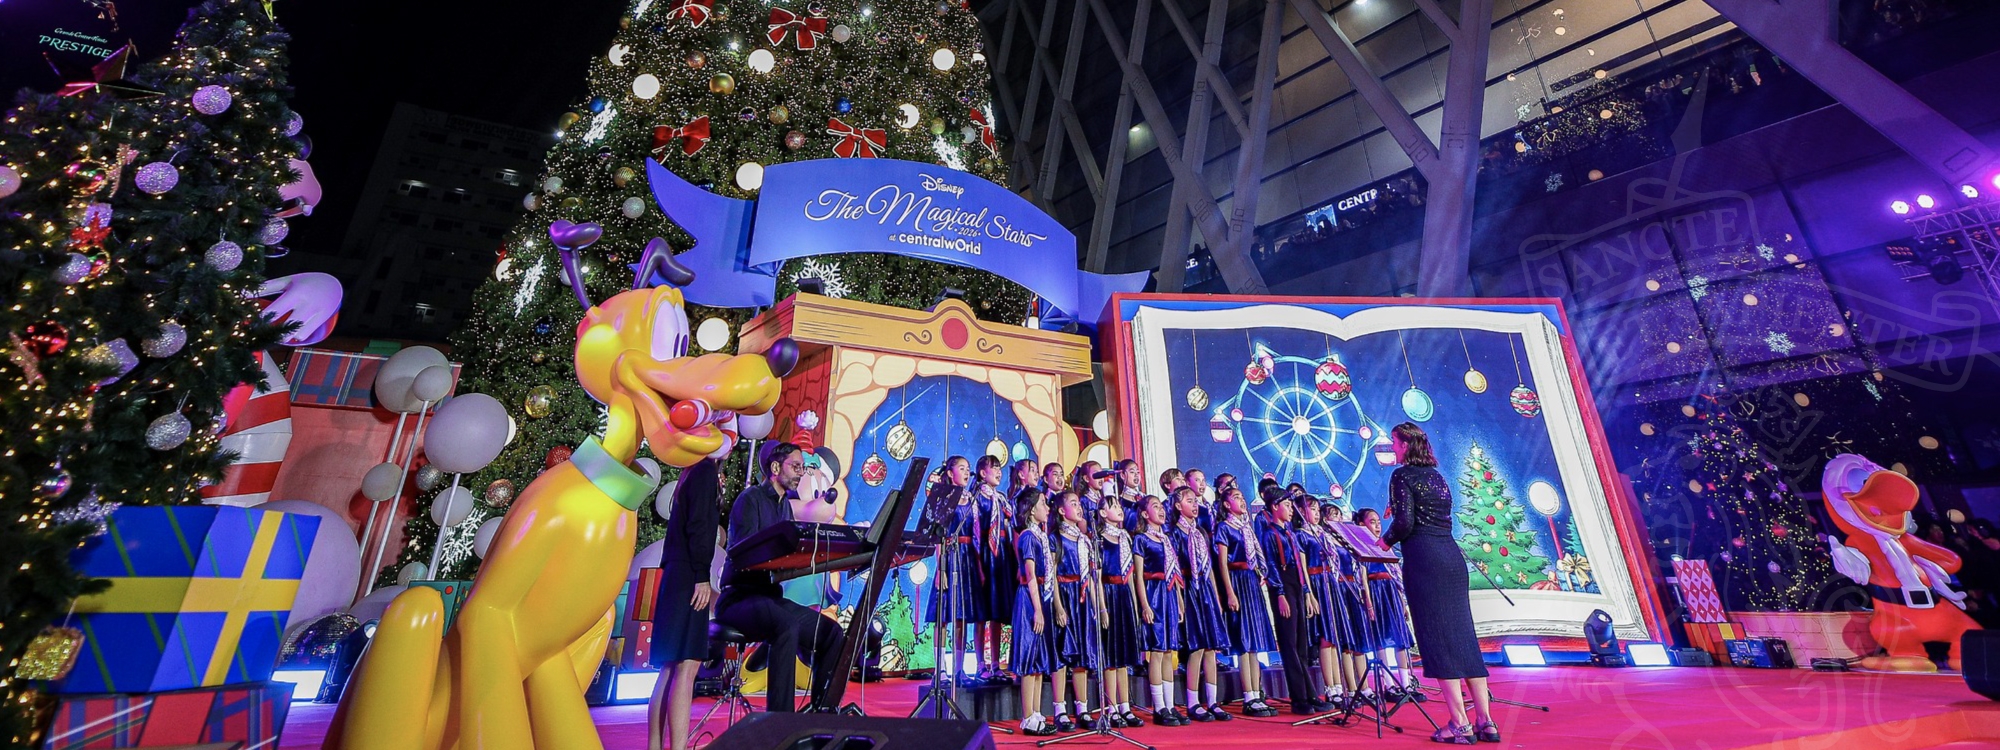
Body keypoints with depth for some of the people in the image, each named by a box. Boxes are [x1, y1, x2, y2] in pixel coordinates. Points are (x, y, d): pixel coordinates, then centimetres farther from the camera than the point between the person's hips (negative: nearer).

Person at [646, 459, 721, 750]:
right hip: (688, 577, -9)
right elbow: (698, 527, -16)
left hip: (677, 577, 9)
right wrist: (702, 577, -18)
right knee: (687, 666, -12)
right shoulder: (706, 470, -6)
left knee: (670, 668, 10)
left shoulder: (692, 475, 20)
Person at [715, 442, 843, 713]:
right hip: (739, 598, -8)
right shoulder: (750, 498, -6)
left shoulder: (785, 505, 19)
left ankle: (821, 710, -2)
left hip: (770, 596, 8)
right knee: (788, 623, -35)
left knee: (830, 630, -9)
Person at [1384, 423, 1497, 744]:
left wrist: (1386, 540, 4)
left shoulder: (1402, 476, -5)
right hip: (1452, 555, 8)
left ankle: (1459, 724, -1)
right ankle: (1486, 721, 12)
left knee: (1436, 637, -4)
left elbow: (1405, 523, -13)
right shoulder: (1438, 477, 18)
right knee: (1464, 635, 9)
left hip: (1424, 558, -8)